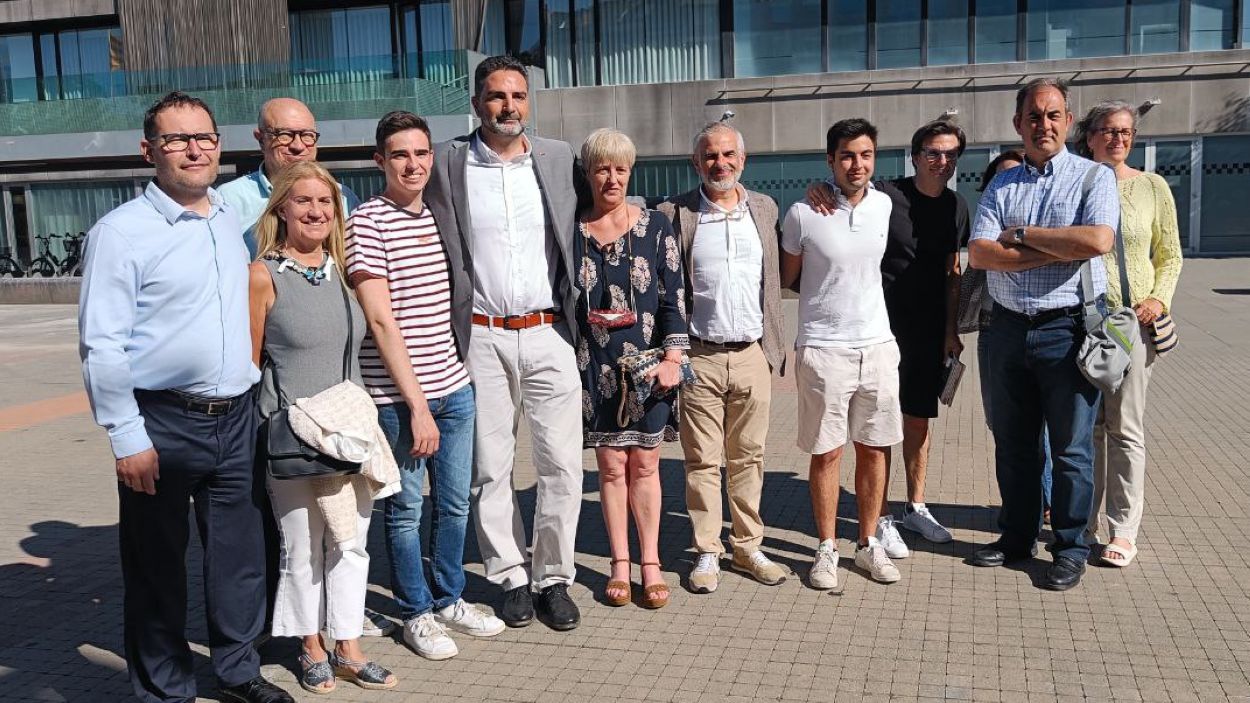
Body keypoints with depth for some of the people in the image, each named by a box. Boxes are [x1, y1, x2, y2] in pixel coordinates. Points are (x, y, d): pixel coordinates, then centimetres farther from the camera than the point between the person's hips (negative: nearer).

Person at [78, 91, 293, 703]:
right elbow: (101, 346, -12)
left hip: (235, 418, 6)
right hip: (162, 424, -5)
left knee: (239, 555, 14)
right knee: (157, 565, 8)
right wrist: (128, 438, -15)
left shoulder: (232, 219, 10)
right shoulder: (122, 231, -9)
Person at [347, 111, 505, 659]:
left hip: (453, 386, 6)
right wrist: (416, 403, -17)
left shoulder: (439, 218, 10)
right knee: (406, 508, 8)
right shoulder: (367, 223, -10)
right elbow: (381, 321, -15)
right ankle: (417, 614, 24)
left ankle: (449, 599, 33)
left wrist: (456, 371, 13)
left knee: (455, 501, 15)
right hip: (398, 395, -6)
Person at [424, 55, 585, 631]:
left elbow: (580, 233, 17)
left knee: (562, 463, 2)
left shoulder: (560, 160, 6)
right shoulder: (447, 163, 0)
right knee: (489, 468, 7)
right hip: (481, 339, -1)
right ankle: (511, 577, 23)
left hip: (549, 334, 1)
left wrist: (577, 314, 10)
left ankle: (553, 577, 18)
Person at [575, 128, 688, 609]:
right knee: (610, 465, 5)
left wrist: (672, 357, -7)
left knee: (644, 464, 5)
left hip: (647, 365, 0)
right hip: (594, 367, 1)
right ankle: (620, 564, 18)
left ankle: (650, 563, 17)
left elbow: (674, 298, 0)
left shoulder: (655, 228, 1)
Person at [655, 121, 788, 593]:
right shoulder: (674, 214, -2)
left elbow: (772, 282, 14)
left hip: (752, 355, 3)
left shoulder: (764, 208, 9)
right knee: (702, 461, 4)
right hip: (700, 356, -3)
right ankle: (707, 553, 16)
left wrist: (775, 346, 11)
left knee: (748, 457, 11)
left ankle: (748, 547, 23)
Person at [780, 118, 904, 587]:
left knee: (874, 448, 10)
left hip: (878, 344, 4)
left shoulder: (885, 206, 3)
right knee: (826, 453, 3)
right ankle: (827, 549, 16)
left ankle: (869, 544, 23)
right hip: (823, 349, -4)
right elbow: (786, 279, 5)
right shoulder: (803, 214, -9)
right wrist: (826, 295, 8)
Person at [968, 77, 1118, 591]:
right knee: (1012, 442, 14)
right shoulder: (1001, 186, 9)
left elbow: (1097, 240, -20)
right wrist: (1058, 250, -12)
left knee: (1071, 447, 3)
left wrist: (1023, 234, -10)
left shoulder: (1094, 177, -1)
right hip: (1010, 329, 4)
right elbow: (978, 253, -6)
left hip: (1068, 328, -4)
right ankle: (1017, 535, 29)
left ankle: (1070, 549, 17)